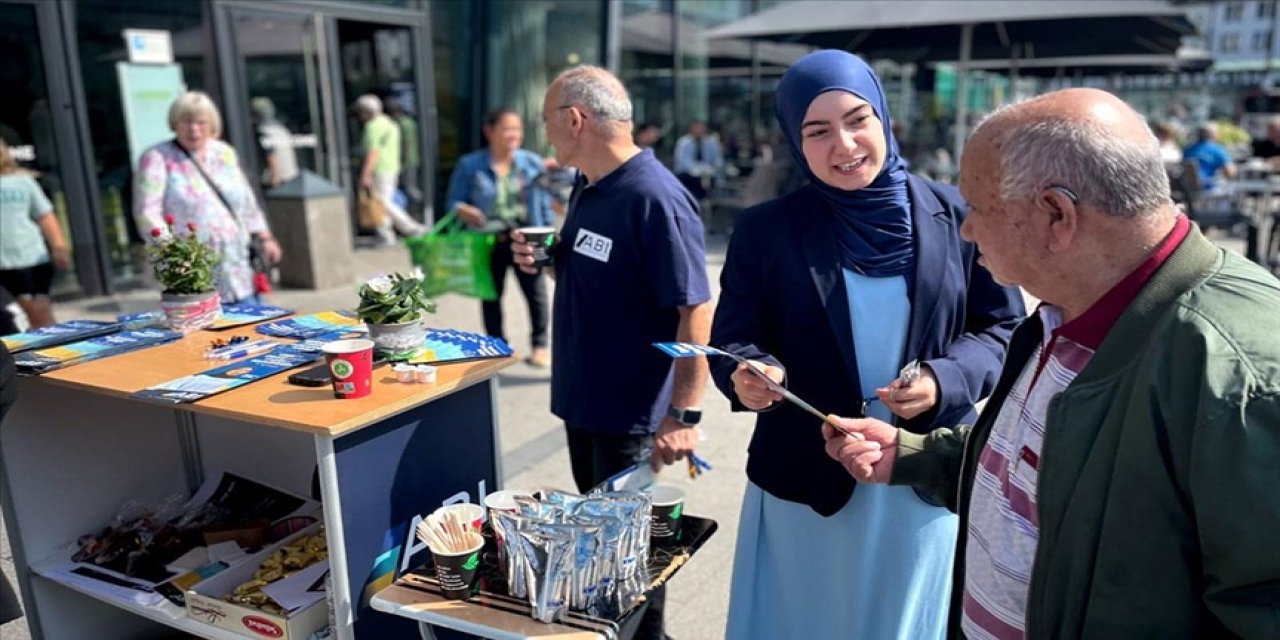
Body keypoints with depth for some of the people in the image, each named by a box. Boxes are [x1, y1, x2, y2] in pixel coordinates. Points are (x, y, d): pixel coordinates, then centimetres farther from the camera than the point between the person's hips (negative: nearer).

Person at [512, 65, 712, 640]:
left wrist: (684, 414, -25)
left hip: (630, 411, -9)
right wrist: (545, 259, -3)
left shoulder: (654, 199, -23)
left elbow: (696, 312, -24)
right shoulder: (588, 188, 5)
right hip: (582, 397, 9)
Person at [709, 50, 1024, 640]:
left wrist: (944, 382, -17)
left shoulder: (955, 216, -4)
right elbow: (732, 337, -3)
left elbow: (1003, 328, 1)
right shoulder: (765, 229, -5)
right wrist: (747, 374, -26)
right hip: (804, 483, 0)